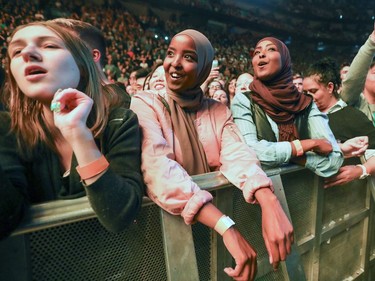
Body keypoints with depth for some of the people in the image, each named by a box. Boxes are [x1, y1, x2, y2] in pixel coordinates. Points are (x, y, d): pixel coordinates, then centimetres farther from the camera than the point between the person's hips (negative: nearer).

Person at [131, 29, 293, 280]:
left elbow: (238, 156, -12)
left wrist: (270, 203, -31)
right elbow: (159, 168, -25)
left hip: (218, 210, 3)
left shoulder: (219, 112, 4)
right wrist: (228, 228, -34)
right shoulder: (146, 104, -8)